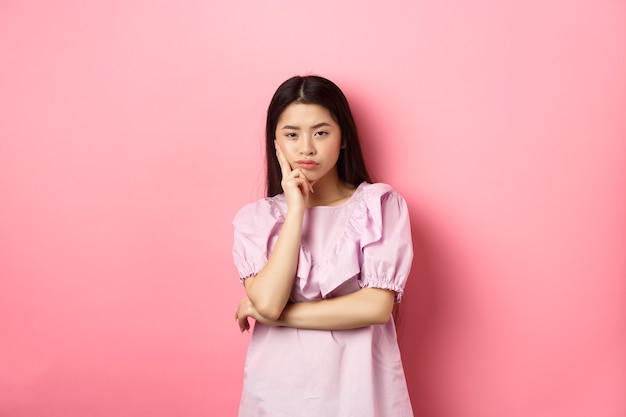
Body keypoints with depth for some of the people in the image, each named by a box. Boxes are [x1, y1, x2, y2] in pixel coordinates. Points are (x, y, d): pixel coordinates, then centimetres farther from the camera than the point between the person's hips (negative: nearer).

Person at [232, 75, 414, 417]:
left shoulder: (380, 205, -8)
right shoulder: (255, 218, -3)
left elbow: (377, 306, -16)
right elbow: (266, 301, -17)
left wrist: (278, 315, -12)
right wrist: (296, 209, -16)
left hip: (356, 381, -1)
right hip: (279, 385, 2)